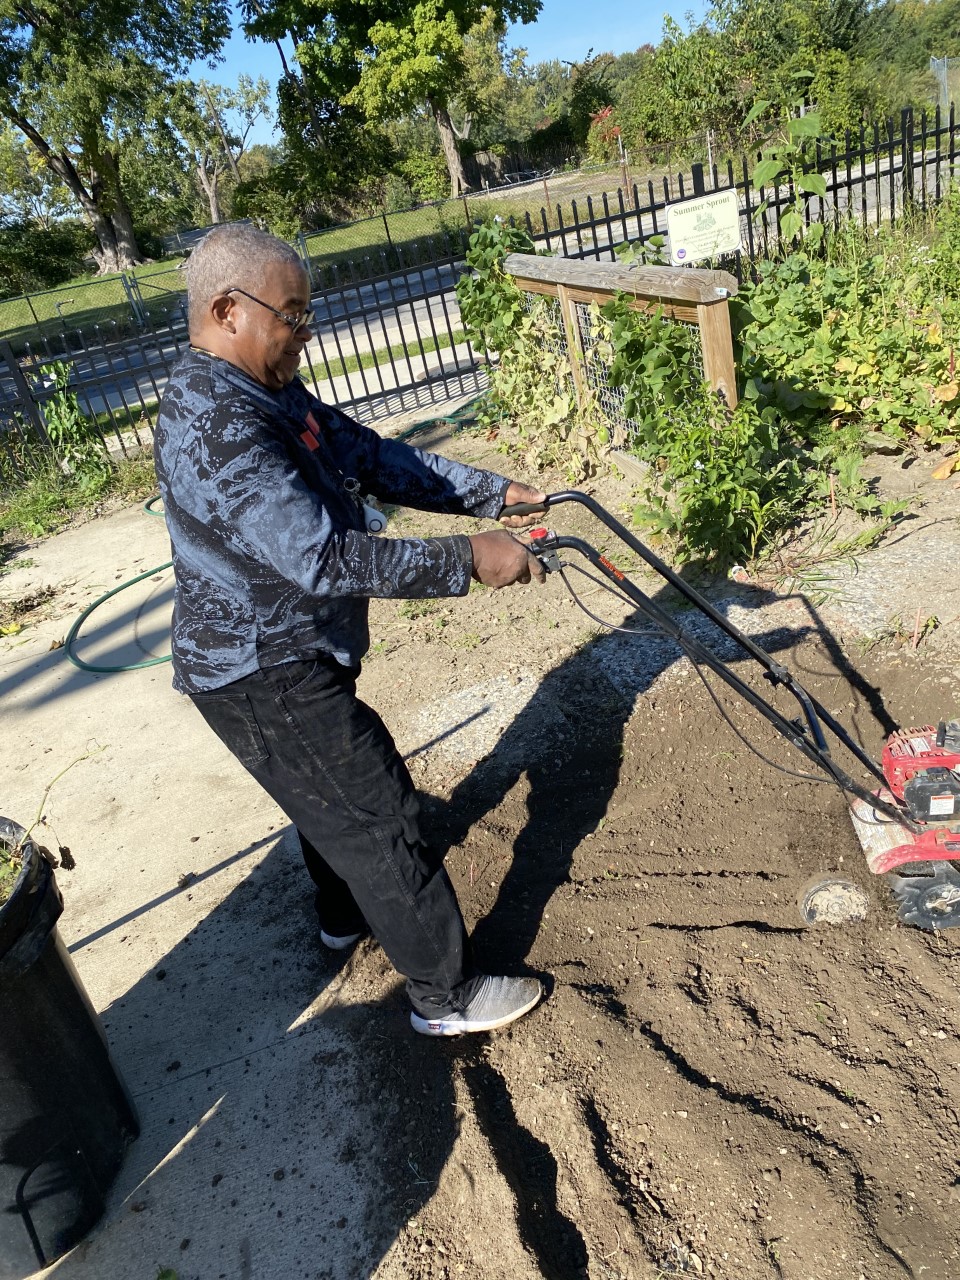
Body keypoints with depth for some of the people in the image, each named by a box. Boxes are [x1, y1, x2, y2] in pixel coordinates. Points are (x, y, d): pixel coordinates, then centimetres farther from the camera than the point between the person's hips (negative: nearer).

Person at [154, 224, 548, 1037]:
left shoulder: (269, 394, 6)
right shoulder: (214, 427, -28)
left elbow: (376, 459, 5)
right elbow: (324, 558, -36)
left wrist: (494, 494, -1)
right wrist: (466, 562, -33)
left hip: (284, 657, 11)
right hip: (264, 679, -11)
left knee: (332, 796, 28)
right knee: (379, 817, -1)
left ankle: (347, 914, 53)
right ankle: (448, 996, 18)